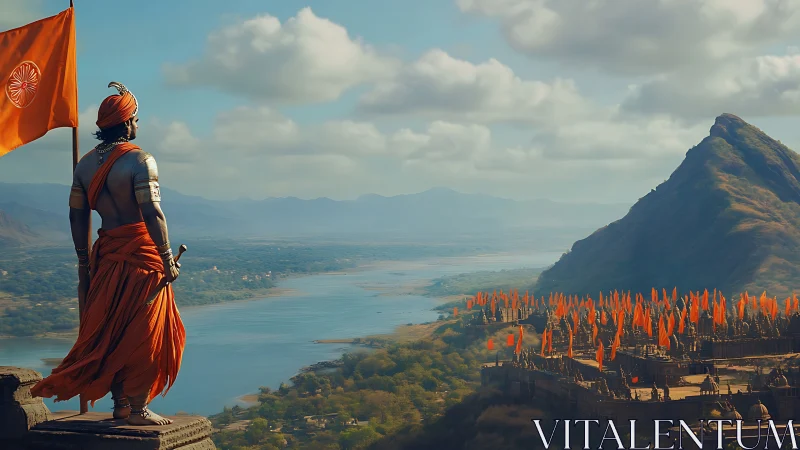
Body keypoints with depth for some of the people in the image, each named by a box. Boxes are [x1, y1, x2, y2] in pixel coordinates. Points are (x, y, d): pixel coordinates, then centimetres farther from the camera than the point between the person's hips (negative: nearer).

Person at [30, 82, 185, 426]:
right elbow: (151, 212, -20)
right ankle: (138, 408, 3)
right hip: (141, 254, -6)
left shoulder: (86, 163, 9)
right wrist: (168, 258, -16)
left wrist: (84, 262, 17)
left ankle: (120, 404, 19)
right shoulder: (140, 160, -12)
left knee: (111, 331, 13)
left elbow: (77, 214, 10)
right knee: (144, 332, 0)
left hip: (106, 255, 7)